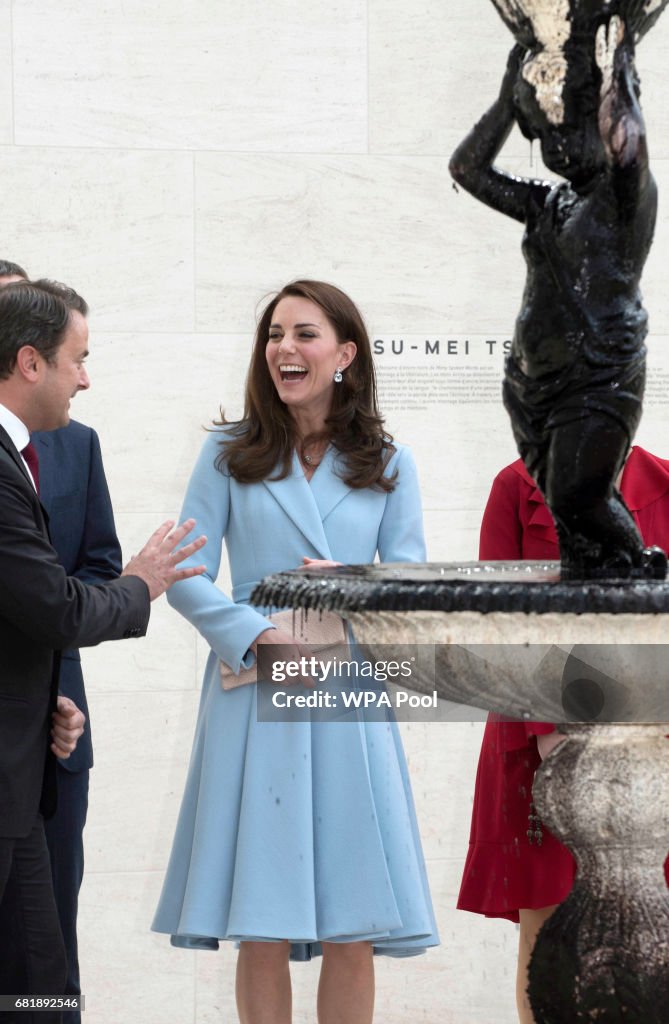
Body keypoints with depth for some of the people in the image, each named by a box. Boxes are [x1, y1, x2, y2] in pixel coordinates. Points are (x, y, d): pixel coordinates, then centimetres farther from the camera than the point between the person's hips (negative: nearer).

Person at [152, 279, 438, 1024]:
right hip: (254, 699, -1)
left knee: (352, 933, 0)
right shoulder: (229, 455, 6)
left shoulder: (387, 464, 10)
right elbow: (186, 577, 1)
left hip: (349, 704, 1)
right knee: (261, 933, -1)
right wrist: (261, 638, -13)